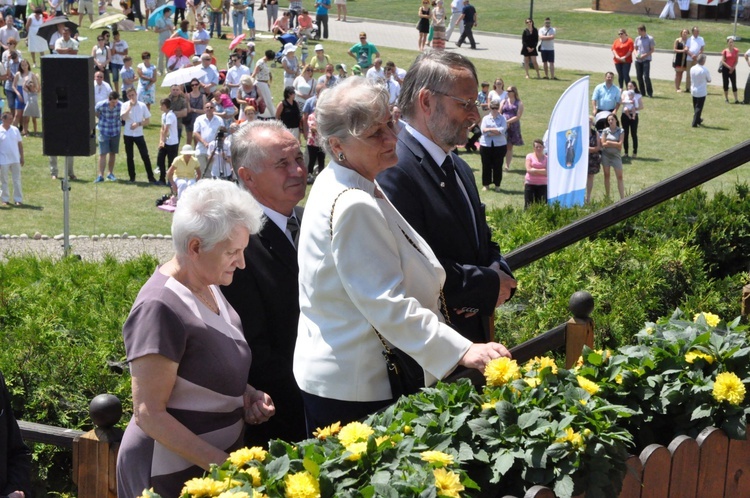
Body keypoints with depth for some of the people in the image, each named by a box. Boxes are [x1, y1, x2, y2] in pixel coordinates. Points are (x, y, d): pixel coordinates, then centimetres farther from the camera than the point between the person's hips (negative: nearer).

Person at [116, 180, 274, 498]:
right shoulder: (160, 309, -22)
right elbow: (149, 414, -22)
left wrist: (247, 394, 0)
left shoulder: (206, 284, 3)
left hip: (216, 457, 8)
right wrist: (221, 464, -25)